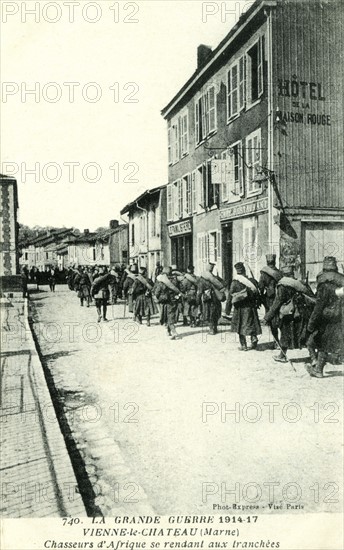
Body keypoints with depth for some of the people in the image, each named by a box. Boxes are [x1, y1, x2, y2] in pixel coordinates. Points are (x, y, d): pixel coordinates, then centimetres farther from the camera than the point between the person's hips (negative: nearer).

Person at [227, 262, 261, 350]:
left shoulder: (234, 282, -10)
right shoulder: (252, 281, -2)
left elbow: (230, 296, -8)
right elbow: (257, 293, 3)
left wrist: (228, 309, -1)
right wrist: (258, 303, 15)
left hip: (240, 308, -2)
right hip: (251, 306, 2)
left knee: (240, 327, 9)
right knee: (251, 324, 17)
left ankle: (243, 346, 11)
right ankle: (254, 338, -2)